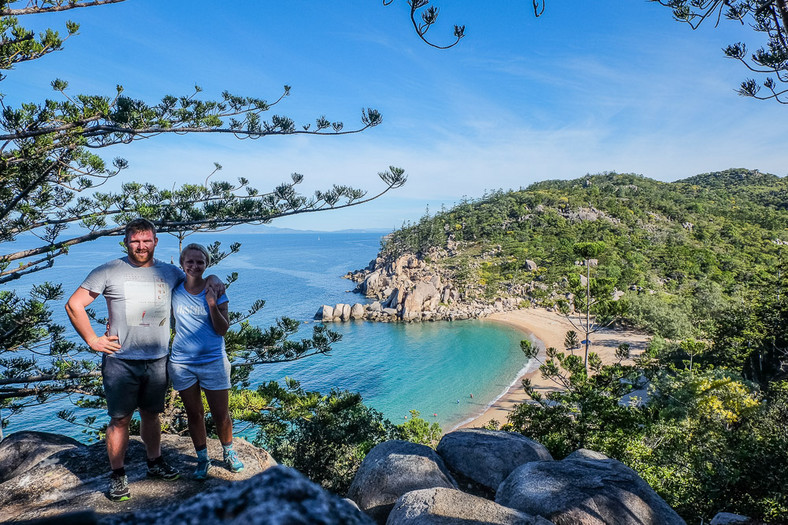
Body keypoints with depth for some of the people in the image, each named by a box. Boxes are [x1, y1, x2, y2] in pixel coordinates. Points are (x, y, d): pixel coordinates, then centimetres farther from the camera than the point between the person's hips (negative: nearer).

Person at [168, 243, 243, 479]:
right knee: (194, 415, 13)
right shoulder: (174, 290, 0)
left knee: (221, 415, 6)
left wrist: (212, 304, -20)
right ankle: (202, 459, 32)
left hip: (213, 361, -2)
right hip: (182, 362, 2)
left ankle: (228, 452, 31)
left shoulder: (215, 290, -5)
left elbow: (222, 329, -8)